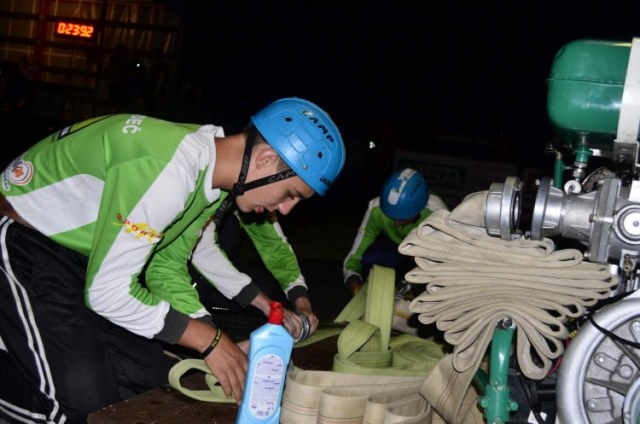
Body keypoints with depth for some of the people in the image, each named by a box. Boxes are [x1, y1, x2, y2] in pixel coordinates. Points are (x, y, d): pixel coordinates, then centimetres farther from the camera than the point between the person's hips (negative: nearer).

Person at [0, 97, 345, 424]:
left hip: (82, 254, 9)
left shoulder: (211, 170, -3)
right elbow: (108, 291, -28)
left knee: (149, 379, 4)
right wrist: (210, 340, -19)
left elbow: (166, 266, 5)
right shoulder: (168, 171, -33)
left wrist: (225, 348, -4)